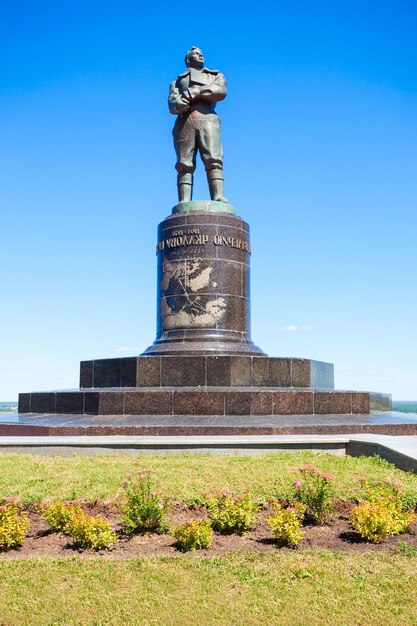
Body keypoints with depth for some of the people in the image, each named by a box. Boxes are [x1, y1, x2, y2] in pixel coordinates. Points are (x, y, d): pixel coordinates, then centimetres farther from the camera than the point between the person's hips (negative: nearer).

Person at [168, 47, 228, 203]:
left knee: (213, 160, -21)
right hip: (184, 121, 1)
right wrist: (180, 104, -14)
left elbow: (221, 91, 6)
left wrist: (193, 92, -2)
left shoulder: (216, 76, 31)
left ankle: (219, 199, -35)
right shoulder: (177, 82, 32)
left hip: (208, 118, -1)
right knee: (184, 165, -14)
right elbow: (172, 104, 10)